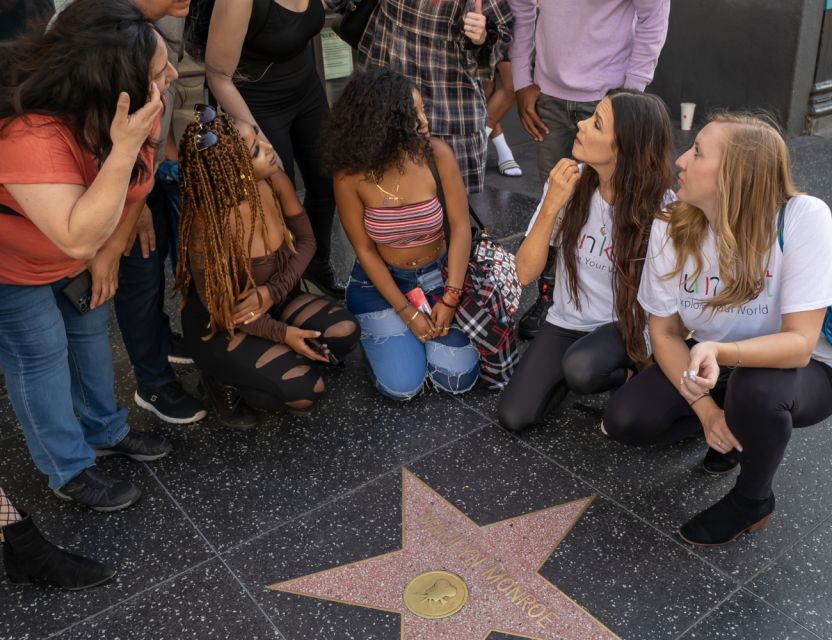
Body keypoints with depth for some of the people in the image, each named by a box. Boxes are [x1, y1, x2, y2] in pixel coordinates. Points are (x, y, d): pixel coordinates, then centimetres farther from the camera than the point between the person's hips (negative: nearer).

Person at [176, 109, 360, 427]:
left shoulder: (274, 181, -16)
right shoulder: (211, 223, -32)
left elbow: (306, 240, -2)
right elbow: (219, 306, -20)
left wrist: (272, 292, -18)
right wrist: (283, 333, -18)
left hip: (272, 300, 6)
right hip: (220, 326, -6)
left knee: (344, 331, -16)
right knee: (305, 390, -19)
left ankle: (269, 359, 7)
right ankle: (224, 381, 7)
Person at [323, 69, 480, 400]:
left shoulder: (437, 154, -18)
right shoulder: (351, 174, -20)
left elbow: (460, 227, -14)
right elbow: (364, 250, -12)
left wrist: (450, 299, -19)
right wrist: (407, 312, -15)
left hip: (439, 273, 2)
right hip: (381, 280, -1)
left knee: (457, 379, -11)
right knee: (402, 386, -13)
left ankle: (436, 321, 19)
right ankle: (380, 330, 18)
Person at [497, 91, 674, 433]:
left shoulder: (659, 205, -19)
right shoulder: (567, 182, -13)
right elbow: (526, 273, -15)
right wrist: (551, 205, -26)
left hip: (625, 327, -2)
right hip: (566, 323, 3)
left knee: (580, 369, -36)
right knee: (513, 417, -14)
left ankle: (632, 373, 0)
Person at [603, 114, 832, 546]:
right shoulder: (672, 227, -17)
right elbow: (665, 331, -8)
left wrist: (720, 352, -48)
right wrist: (704, 407, -20)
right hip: (709, 359, 4)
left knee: (755, 387, -38)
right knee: (624, 421, -17)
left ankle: (753, 499, -4)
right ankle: (735, 421, 12)